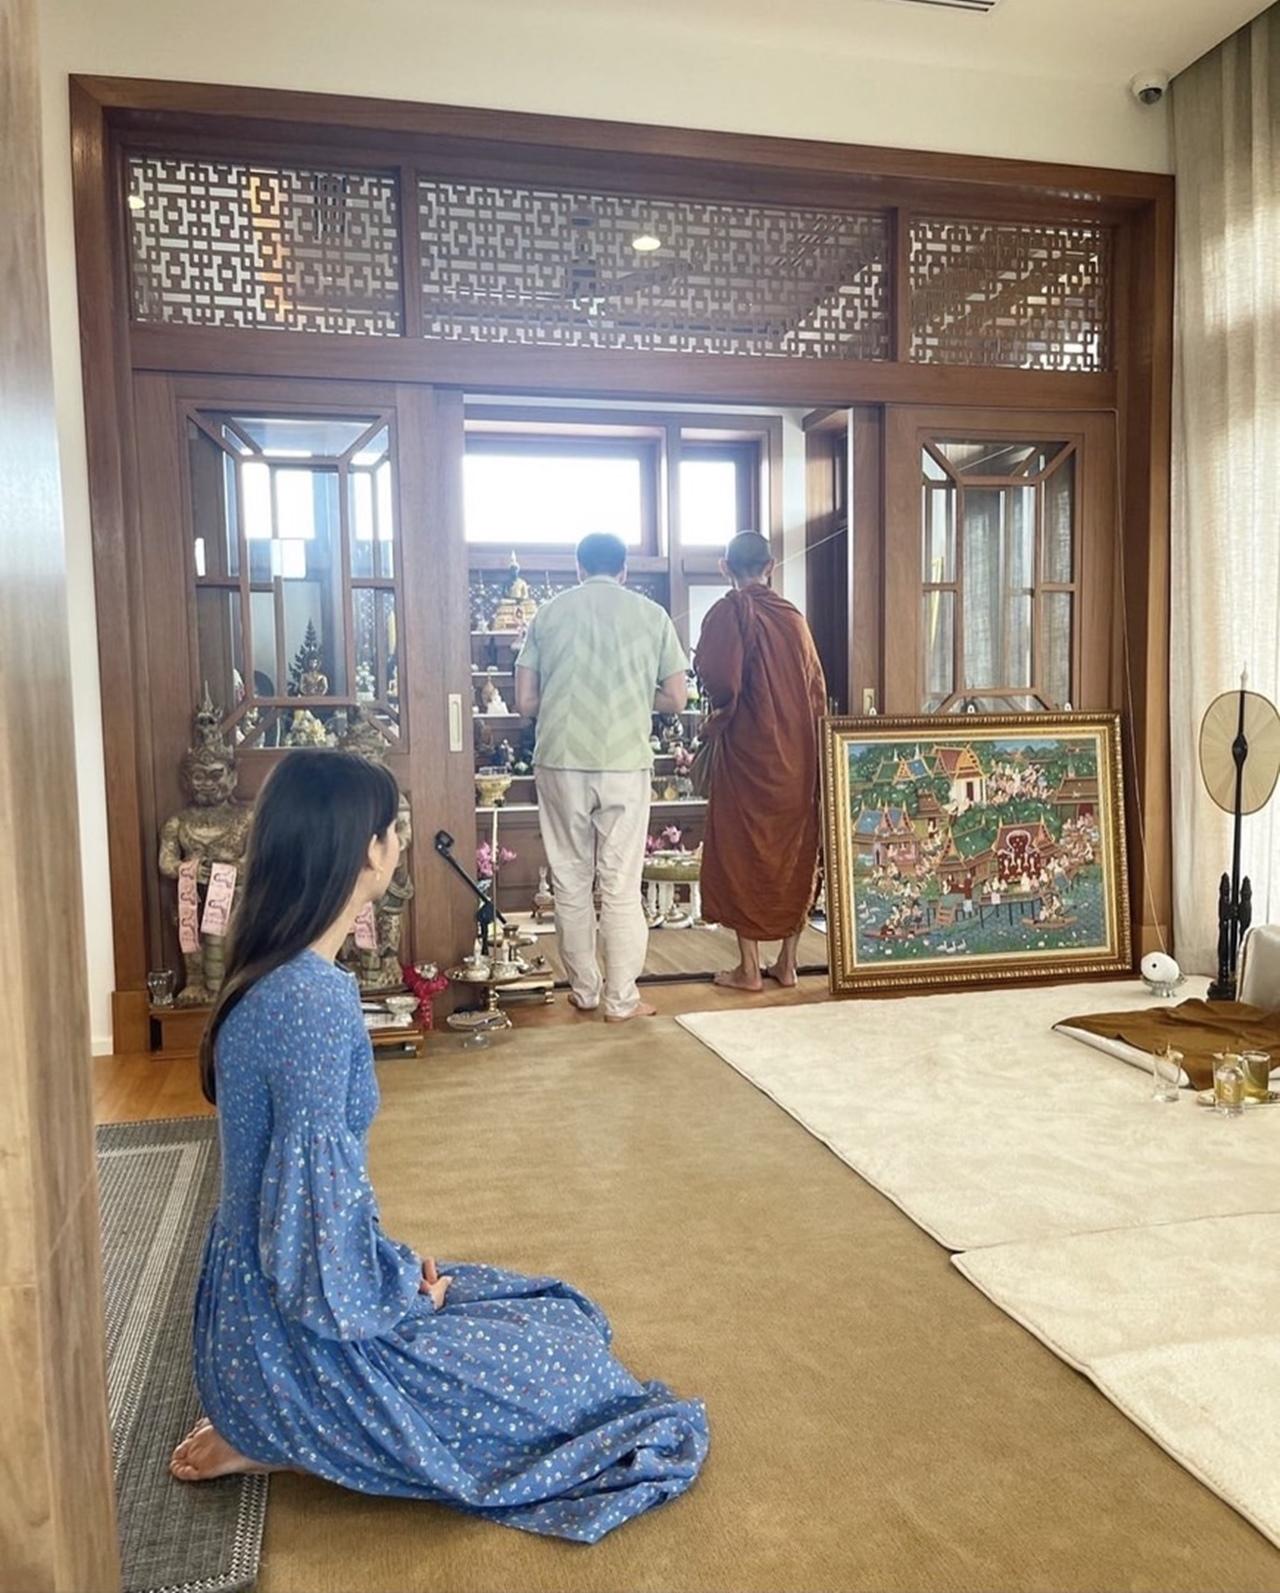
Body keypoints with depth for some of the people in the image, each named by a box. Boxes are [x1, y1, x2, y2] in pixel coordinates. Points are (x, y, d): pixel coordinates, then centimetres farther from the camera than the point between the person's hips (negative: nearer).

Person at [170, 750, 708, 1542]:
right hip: (298, 1340, -9)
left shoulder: (268, 976, 1)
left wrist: (402, 1270, 8)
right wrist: (413, 1290, -8)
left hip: (261, 1306, 9)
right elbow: (318, 1237, -27)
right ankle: (280, 1439, 3)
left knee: (555, 1314, 18)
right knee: (573, 1370, 2)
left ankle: (273, 1422, 15)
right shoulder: (317, 1001, -29)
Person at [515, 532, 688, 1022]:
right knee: (621, 883, 5)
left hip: (561, 761, 1)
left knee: (570, 879, 12)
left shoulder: (549, 612, 6)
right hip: (625, 762, -1)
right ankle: (621, 1000, 10)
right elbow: (675, 699, 4)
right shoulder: (651, 614, 4)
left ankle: (584, 990, 22)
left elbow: (525, 701, 4)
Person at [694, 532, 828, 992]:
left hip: (747, 750, -5)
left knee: (743, 851, 4)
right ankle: (787, 963, 18)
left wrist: (720, 714, 1)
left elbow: (720, 681, -19)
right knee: (795, 853, 12)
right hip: (799, 751, 5)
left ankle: (749, 968, 8)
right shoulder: (793, 616, 9)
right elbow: (818, 689, 9)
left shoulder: (729, 612, -9)